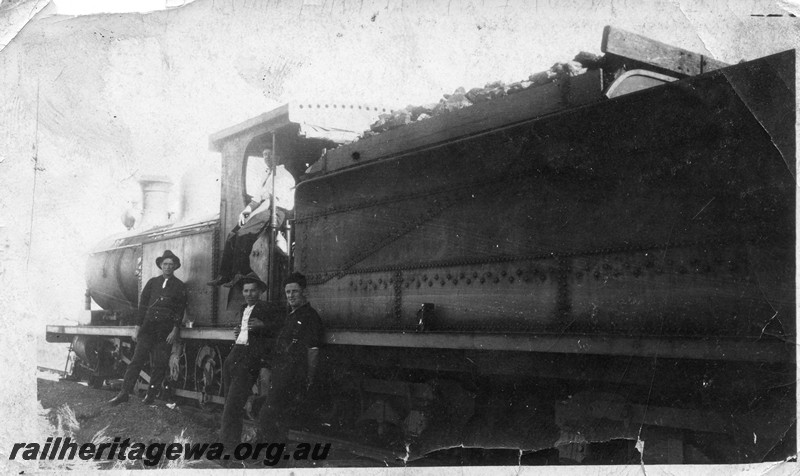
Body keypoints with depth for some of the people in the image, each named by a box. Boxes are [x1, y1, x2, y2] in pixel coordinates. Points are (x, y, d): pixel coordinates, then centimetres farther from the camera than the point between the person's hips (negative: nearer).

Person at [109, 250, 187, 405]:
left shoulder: (180, 286, 7)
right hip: (147, 328, 1)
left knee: (160, 365, -1)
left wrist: (175, 330, -7)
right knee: (137, 360, -4)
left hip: (165, 331, -1)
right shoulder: (152, 282, 13)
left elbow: (180, 311, 3)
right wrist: (137, 327, 4)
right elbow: (143, 305, 11)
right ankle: (124, 393, -2)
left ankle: (150, 395, 7)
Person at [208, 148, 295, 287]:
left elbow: (274, 199, -15)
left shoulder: (283, 175, -4)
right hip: (263, 211, 9)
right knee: (232, 236, -5)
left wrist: (252, 213, -14)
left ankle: (239, 276, -24)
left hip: (274, 212, -9)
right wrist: (245, 211, 5)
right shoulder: (269, 176, 26)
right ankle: (223, 275, -7)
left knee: (243, 234, -26)